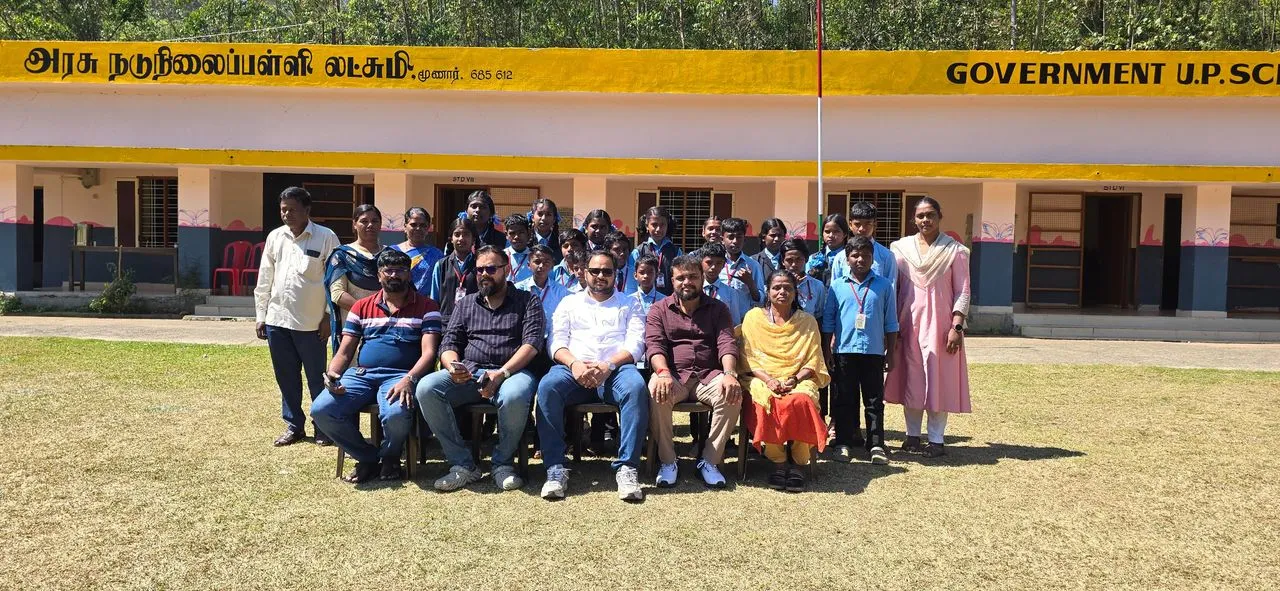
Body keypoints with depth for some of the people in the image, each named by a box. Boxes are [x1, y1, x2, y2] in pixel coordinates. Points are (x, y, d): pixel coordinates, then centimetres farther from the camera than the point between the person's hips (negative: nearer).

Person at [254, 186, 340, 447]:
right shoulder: (275, 237, 9)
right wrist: (261, 315, 10)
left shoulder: (326, 238, -5)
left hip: (311, 323, -5)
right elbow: (264, 279, 13)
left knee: (317, 378, 3)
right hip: (277, 319, 5)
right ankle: (294, 425, 26)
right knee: (286, 378, 13)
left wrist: (329, 316, -7)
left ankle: (324, 428, 16)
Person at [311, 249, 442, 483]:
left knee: (396, 415, -36)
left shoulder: (426, 307, 7)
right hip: (361, 374, 4)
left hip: (400, 376, -3)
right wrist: (331, 375, -8)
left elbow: (428, 352, -4)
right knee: (321, 410, -22)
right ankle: (368, 457, 0)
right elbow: (344, 352, 14)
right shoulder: (362, 307, 17)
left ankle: (389, 457, 1)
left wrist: (409, 380, -23)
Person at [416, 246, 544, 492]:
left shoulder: (527, 301, 11)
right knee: (426, 388, -25)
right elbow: (449, 343, 14)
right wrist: (452, 366, -11)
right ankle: (463, 464, -16)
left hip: (512, 371, -4)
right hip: (468, 374, 4)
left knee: (515, 397, -40)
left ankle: (502, 463, -12)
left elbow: (532, 343, -4)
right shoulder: (466, 304, 22)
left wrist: (501, 373, -17)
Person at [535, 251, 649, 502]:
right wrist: (574, 364, -11)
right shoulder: (570, 302, 24)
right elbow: (556, 342, 12)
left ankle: (627, 467, -32)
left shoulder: (629, 304, 21)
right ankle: (555, 468, -28)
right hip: (573, 369, 1)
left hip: (616, 369, -1)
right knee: (547, 386, -33)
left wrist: (608, 365, -14)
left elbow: (635, 344, 6)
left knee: (636, 386, -36)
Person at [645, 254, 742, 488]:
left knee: (732, 396, -31)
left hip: (708, 375, 1)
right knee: (656, 395, -35)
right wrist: (663, 372, -25)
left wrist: (729, 374, -21)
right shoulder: (660, 309, 12)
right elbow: (654, 345, -3)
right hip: (673, 375, -1)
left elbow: (727, 343, 0)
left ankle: (709, 460, -14)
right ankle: (667, 461, -17)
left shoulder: (717, 309, 14)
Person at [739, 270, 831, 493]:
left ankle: (799, 463, -20)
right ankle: (777, 462, -19)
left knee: (800, 401, -35)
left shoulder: (807, 321, 15)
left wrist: (795, 379, -11)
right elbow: (748, 358, 4)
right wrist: (768, 379, -12)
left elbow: (813, 361, 8)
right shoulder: (753, 317, 11)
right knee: (766, 402, -36)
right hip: (762, 379, 0)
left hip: (798, 380, 1)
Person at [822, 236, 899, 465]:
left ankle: (876, 444, 14)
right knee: (844, 399, 7)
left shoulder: (883, 286, 3)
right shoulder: (837, 287, 3)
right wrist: (826, 352, 4)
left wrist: (890, 354, 4)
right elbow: (828, 323, 6)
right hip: (844, 351, 0)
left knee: (874, 400, 6)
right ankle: (843, 442, 17)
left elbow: (891, 323, 6)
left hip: (874, 352, 0)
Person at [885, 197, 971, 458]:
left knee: (939, 380, 0)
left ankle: (936, 440, 8)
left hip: (940, 324, -2)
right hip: (909, 323, 3)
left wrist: (956, 327, -11)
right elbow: (894, 289, 8)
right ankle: (912, 435, 18)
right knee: (910, 379, 7)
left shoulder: (954, 250, 0)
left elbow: (963, 292, -2)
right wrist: (892, 326, 3)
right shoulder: (901, 248, 6)